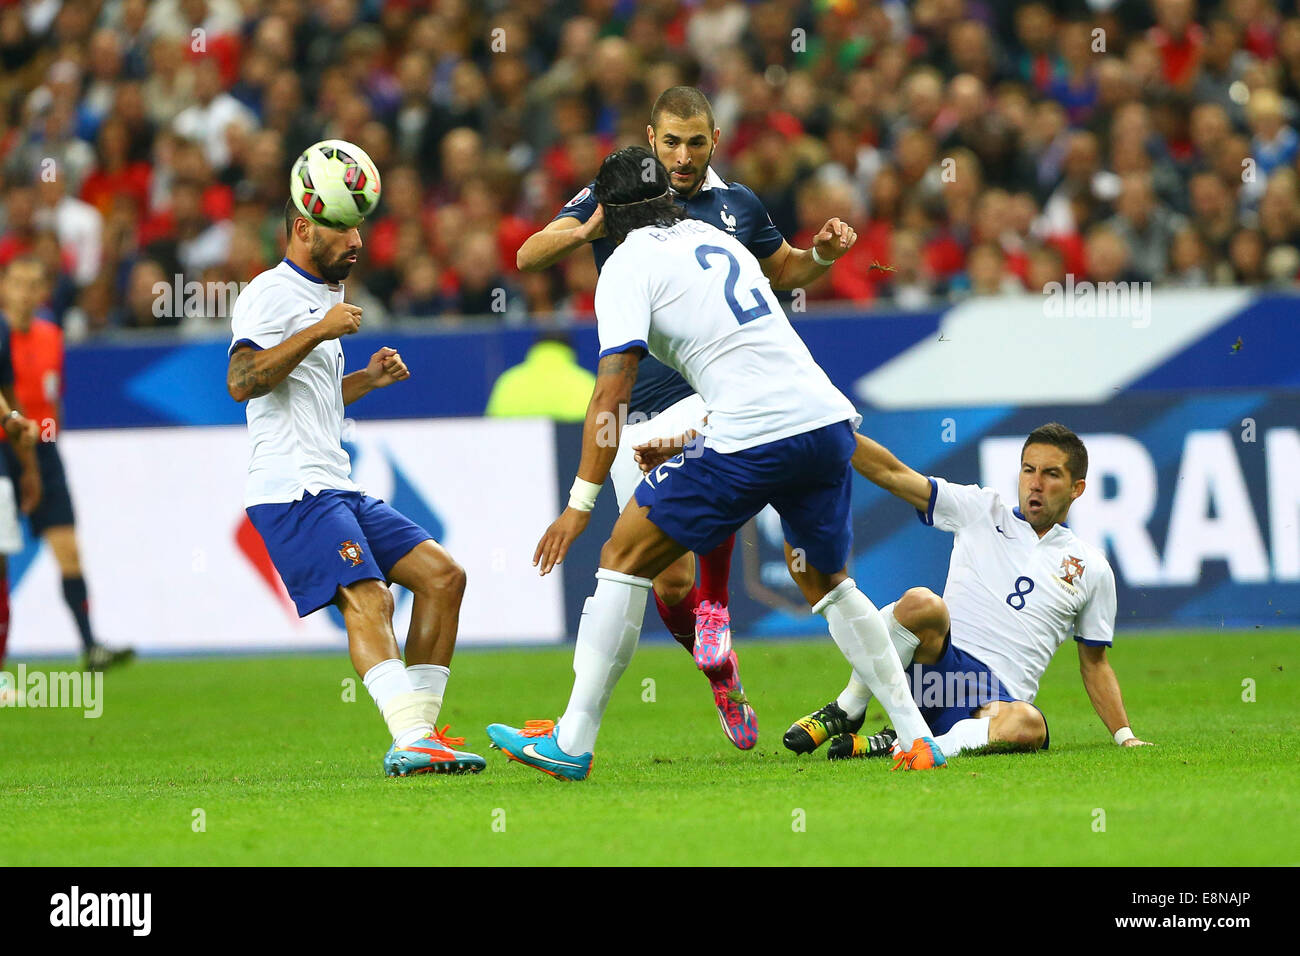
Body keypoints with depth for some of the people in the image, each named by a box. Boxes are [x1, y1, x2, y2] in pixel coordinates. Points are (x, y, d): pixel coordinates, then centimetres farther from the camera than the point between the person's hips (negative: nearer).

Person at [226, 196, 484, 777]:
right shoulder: (272, 293, -6)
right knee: (368, 601, -25)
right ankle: (412, 743, -39)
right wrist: (319, 331, -20)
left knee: (442, 576, 4)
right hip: (291, 488, -10)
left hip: (335, 488, 10)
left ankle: (418, 733, 2)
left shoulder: (322, 298, 25)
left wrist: (366, 380, 20)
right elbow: (242, 381, -20)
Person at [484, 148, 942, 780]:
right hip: (829, 417, 6)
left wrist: (580, 503, -8)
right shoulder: (720, 241, 25)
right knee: (825, 583, 25)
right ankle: (917, 738, 19)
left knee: (625, 559, 4)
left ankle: (571, 743, 2)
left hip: (751, 437, -6)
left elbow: (612, 391, -7)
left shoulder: (628, 265, 4)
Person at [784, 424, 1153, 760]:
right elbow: (891, 473, 8)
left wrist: (1124, 735, 17)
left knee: (1028, 726, -39)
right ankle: (847, 712, -16)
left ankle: (893, 746, -28)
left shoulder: (1092, 569, 17)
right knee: (922, 603, -35)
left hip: (998, 698, 0)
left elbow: (1094, 663, 25)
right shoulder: (982, 510, 15)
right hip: (941, 665, 0)